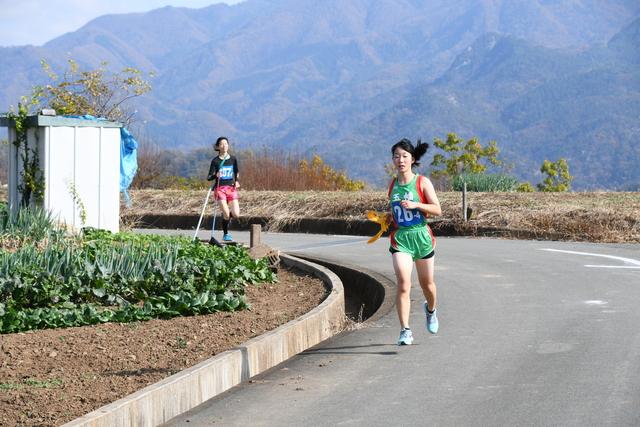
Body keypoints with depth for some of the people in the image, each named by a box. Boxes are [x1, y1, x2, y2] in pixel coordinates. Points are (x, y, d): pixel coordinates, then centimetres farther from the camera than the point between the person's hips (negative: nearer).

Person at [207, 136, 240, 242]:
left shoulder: (233, 159, 6)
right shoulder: (215, 161, -3)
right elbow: (209, 178, -6)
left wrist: (236, 181, 4)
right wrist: (216, 175, -27)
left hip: (231, 188, 3)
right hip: (220, 189, -3)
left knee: (236, 214, -8)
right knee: (226, 214, -12)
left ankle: (226, 213, 27)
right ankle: (225, 234, 9)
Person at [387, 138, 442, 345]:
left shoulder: (422, 182, -5)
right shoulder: (392, 185, 6)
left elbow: (437, 210, -11)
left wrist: (416, 205, -23)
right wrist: (386, 219, 3)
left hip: (421, 237, -1)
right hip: (400, 238, 1)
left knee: (426, 283, 15)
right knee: (403, 284, -16)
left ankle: (430, 309, 49)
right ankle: (405, 331, -16)